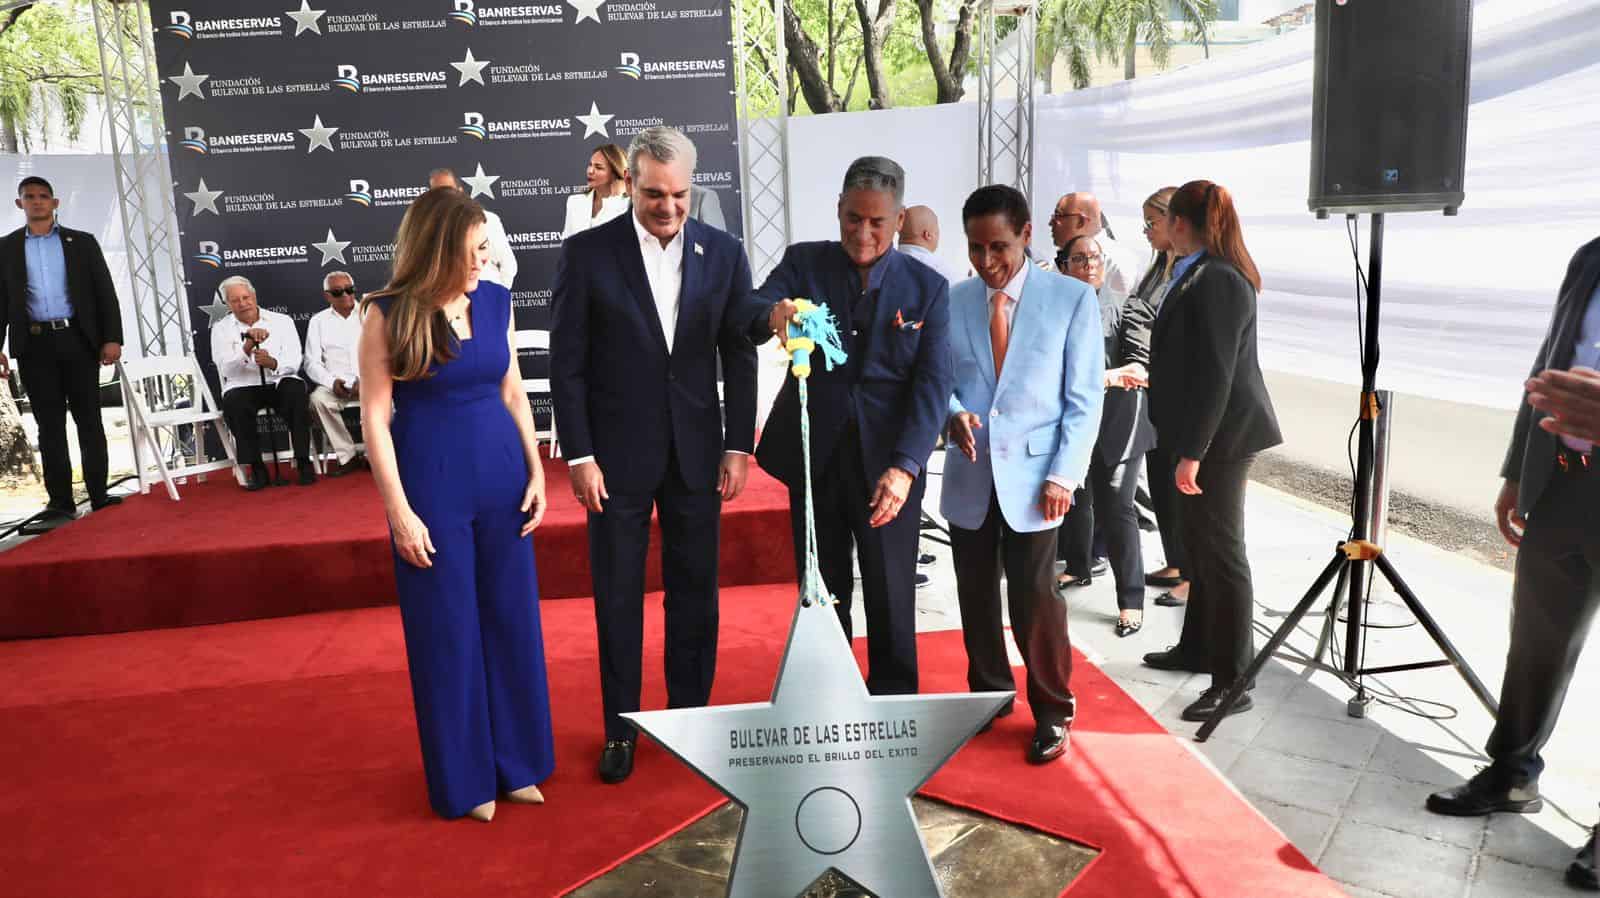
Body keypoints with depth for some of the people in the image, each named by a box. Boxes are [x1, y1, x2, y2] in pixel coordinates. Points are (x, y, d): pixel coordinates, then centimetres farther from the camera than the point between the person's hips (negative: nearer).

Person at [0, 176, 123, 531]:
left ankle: (99, 494, 7)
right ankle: (61, 503, 4)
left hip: (78, 340, -1)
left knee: (89, 419, 2)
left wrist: (112, 338, -7)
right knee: (50, 424, 2)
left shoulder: (82, 242, 9)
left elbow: (105, 291, 4)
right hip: (35, 345, 1)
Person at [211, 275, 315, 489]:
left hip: (279, 383, 0)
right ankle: (257, 470, -22)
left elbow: (294, 362, -1)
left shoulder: (282, 321, 9)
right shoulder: (221, 329, 9)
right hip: (243, 387, 1)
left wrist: (272, 363, -23)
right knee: (233, 401, -32)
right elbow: (226, 369, -7)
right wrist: (248, 346, -23)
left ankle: (304, 463, -28)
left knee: (295, 389, -33)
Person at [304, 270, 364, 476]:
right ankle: (347, 456, -20)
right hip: (336, 384, 1)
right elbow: (312, 362, 6)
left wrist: (364, 380, -16)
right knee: (318, 399, -30)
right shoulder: (318, 321, 12)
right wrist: (332, 381, -14)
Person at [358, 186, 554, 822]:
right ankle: (464, 778, 24)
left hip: (502, 478, 4)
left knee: (512, 621, 11)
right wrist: (399, 511, -11)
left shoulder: (496, 302, 3)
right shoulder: (388, 315, -9)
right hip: (430, 483, -4)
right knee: (447, 632, 7)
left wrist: (537, 472, 3)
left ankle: (516, 763, 28)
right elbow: (374, 417, -8)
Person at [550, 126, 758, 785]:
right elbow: (567, 364, -5)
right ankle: (621, 727, 25)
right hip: (618, 454, -2)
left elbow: (739, 356, 4)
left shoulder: (724, 253, 1)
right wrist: (580, 456, -9)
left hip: (697, 453, 2)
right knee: (618, 596, 9)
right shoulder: (587, 254, -6)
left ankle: (691, 715, 28)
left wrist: (738, 447, 0)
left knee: (694, 590, 11)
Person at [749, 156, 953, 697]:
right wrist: (772, 315, -41)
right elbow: (748, 316, -16)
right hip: (815, 455, 1)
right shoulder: (803, 262, 1)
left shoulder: (927, 287, -1)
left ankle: (895, 701, 27)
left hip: (888, 461, -1)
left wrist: (904, 467, -22)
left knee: (890, 593, 9)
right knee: (823, 590, 13)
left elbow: (933, 383, -9)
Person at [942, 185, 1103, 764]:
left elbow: (1084, 398, -3)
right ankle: (989, 693, 34)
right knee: (976, 595, 13)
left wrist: (1063, 475, -10)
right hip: (969, 476, 3)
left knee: (1034, 597, -1)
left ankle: (1052, 712, 19)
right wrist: (954, 414, -15)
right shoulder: (951, 301, 3)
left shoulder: (1072, 299, -4)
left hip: (1033, 475, -3)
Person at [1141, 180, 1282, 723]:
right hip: (1210, 432, 10)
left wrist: (1192, 451, -23)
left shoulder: (1214, 281, -19)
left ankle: (1233, 682, 7)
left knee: (1221, 554, -3)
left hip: (1220, 435, -10)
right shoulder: (1208, 274, 12)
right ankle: (1198, 648, 34)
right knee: (1201, 546, 19)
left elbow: (1214, 374, -24)